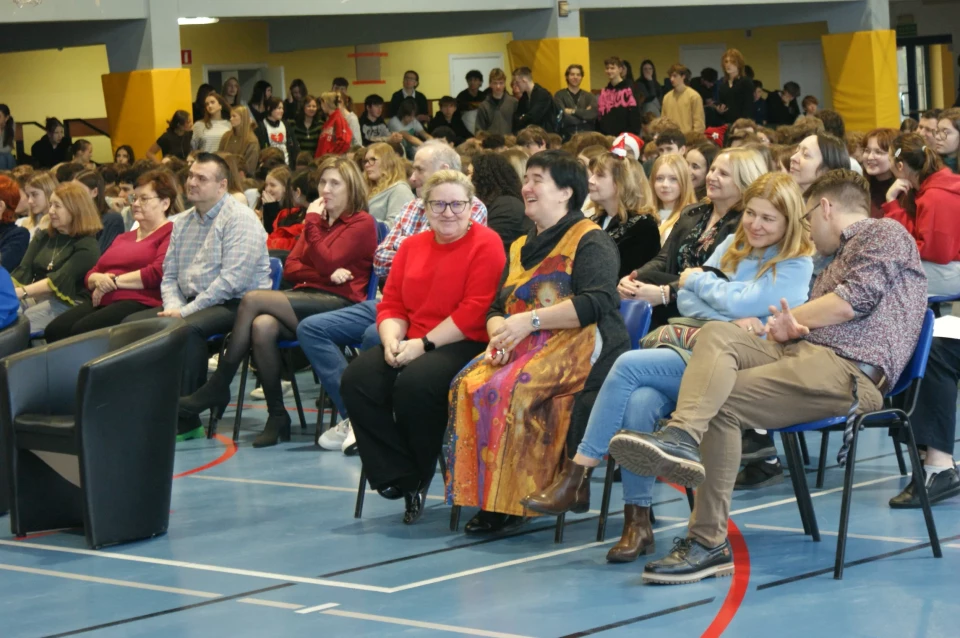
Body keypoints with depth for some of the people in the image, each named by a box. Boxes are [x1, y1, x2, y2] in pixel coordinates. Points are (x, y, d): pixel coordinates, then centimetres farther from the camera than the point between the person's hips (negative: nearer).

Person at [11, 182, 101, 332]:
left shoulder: (86, 246, -1)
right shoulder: (43, 238, 20)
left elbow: (60, 280, -14)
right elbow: (23, 271, 6)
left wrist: (22, 292, -26)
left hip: (68, 303, -5)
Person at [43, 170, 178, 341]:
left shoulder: (170, 232, 2)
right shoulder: (123, 238, 31)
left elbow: (158, 272, -14)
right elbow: (91, 274, 28)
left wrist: (115, 281, -8)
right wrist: (98, 279, 2)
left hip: (139, 302, -8)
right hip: (102, 302, 8)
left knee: (82, 330, -33)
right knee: (54, 330, -20)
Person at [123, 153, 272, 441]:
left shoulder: (239, 219, -10)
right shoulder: (182, 223, 16)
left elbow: (232, 280, -20)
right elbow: (169, 276, 17)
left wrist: (186, 311, -19)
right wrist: (173, 306, -6)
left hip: (237, 304, -8)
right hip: (192, 304, 8)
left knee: (187, 328, -35)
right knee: (133, 323, -7)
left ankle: (185, 422, -30)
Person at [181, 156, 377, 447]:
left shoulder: (362, 224, 3)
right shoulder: (318, 220, 25)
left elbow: (326, 263, -12)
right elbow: (290, 268, 13)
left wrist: (312, 222, -3)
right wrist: (328, 274, -5)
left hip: (338, 302, -6)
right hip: (307, 299, 6)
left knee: (253, 299, -24)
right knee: (262, 326, -29)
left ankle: (218, 388, -18)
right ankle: (277, 416, -25)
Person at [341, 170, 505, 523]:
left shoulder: (486, 244, -4)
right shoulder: (412, 246, 18)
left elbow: (476, 310, -14)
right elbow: (391, 304, 15)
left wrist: (423, 344, -16)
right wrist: (393, 341, -7)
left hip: (466, 346, -7)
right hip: (410, 346, 7)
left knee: (414, 383, -34)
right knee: (357, 379, -19)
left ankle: (419, 478, -8)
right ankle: (400, 477, -12)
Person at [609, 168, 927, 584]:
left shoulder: (884, 233, 8)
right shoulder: (840, 259, 37)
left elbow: (856, 299, -8)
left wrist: (793, 319, 5)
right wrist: (793, 328, -3)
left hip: (849, 368, -8)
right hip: (805, 350, 8)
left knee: (722, 402, -22)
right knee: (716, 334, -18)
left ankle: (709, 543, -28)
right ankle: (681, 437, -42)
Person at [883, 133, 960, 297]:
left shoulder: (936, 197, -21)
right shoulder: (926, 187, 8)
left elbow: (933, 249, -22)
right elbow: (913, 232, 4)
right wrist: (892, 200, -3)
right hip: (942, 261, 10)